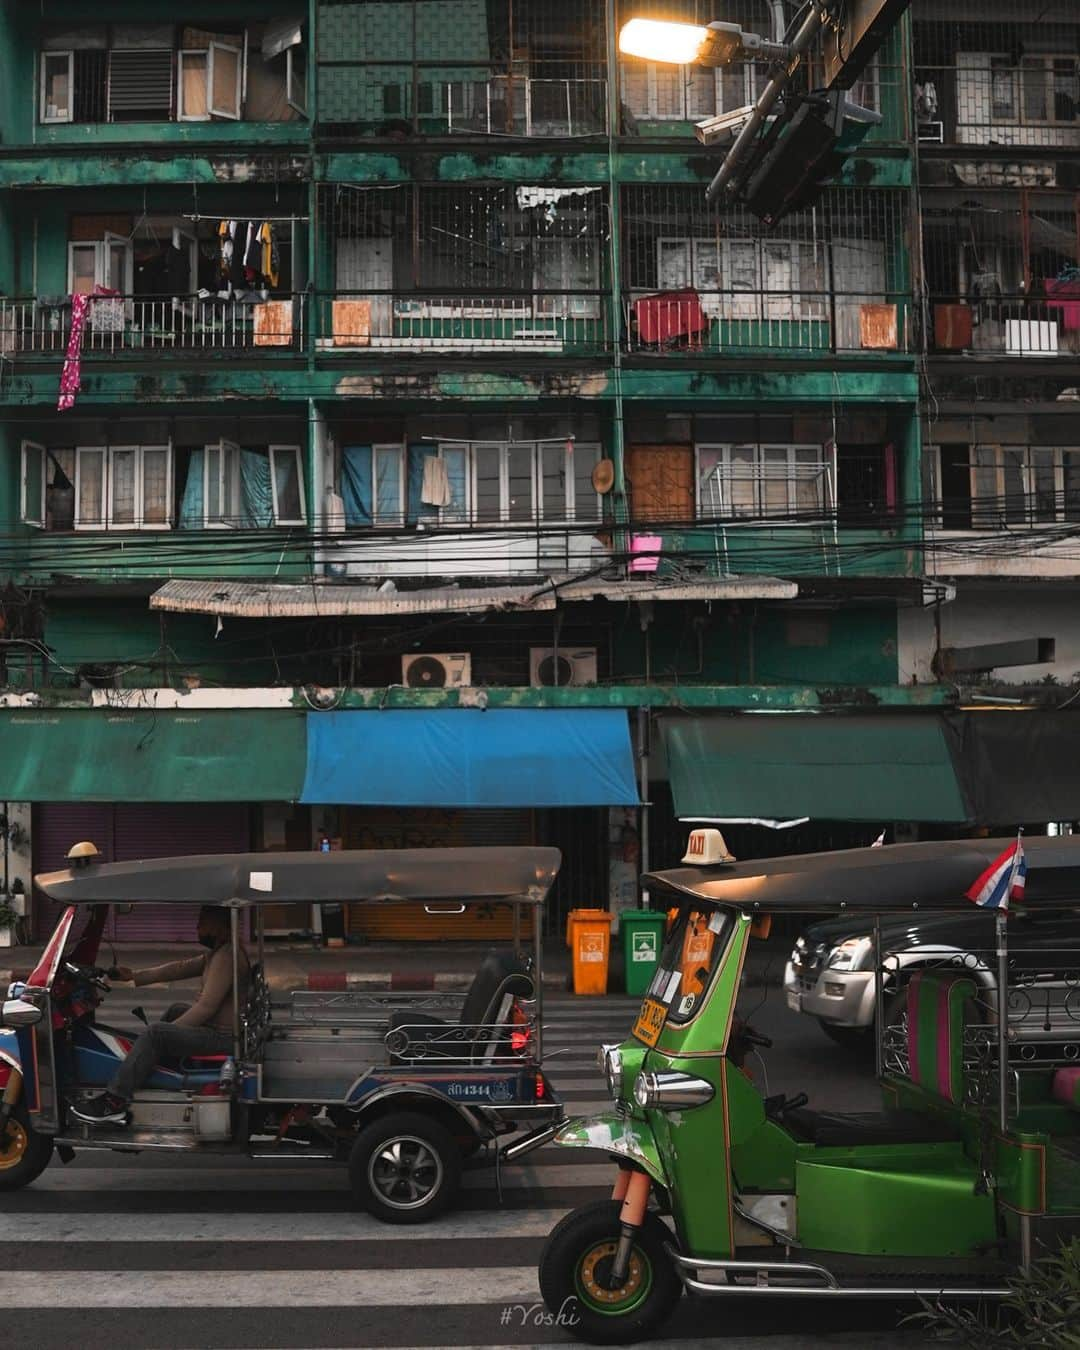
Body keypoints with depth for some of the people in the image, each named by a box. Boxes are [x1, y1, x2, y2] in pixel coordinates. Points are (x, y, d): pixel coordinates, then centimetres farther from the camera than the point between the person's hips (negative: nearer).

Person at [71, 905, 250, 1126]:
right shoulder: (218, 952, 13)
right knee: (176, 1010, 29)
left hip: (223, 1037, -11)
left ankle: (114, 1102, -17)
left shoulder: (226, 956, -20)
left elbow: (206, 1006, -24)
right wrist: (135, 976, 14)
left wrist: (169, 1031, -18)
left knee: (156, 1032, -18)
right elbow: (180, 969, 16)